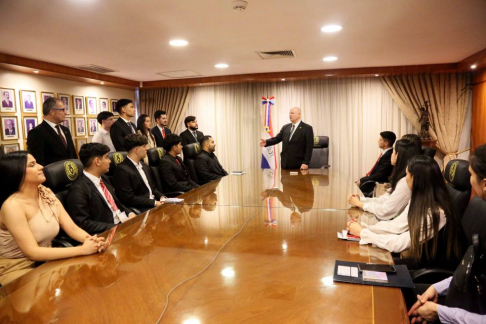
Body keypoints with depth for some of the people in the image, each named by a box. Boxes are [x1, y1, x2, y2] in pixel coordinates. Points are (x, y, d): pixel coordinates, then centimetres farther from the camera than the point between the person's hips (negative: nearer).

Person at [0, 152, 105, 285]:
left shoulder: (47, 194, 0)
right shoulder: (13, 205, -21)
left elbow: (72, 228, -5)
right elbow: (32, 252, -26)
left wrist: (91, 239, -27)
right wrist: (83, 249, -30)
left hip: (45, 262, 6)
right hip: (18, 270, -6)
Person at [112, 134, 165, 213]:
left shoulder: (145, 166, 16)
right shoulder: (122, 170, -11)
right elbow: (128, 198, -16)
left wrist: (161, 197, 2)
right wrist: (154, 202, -16)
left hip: (155, 203, 8)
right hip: (141, 209, -8)